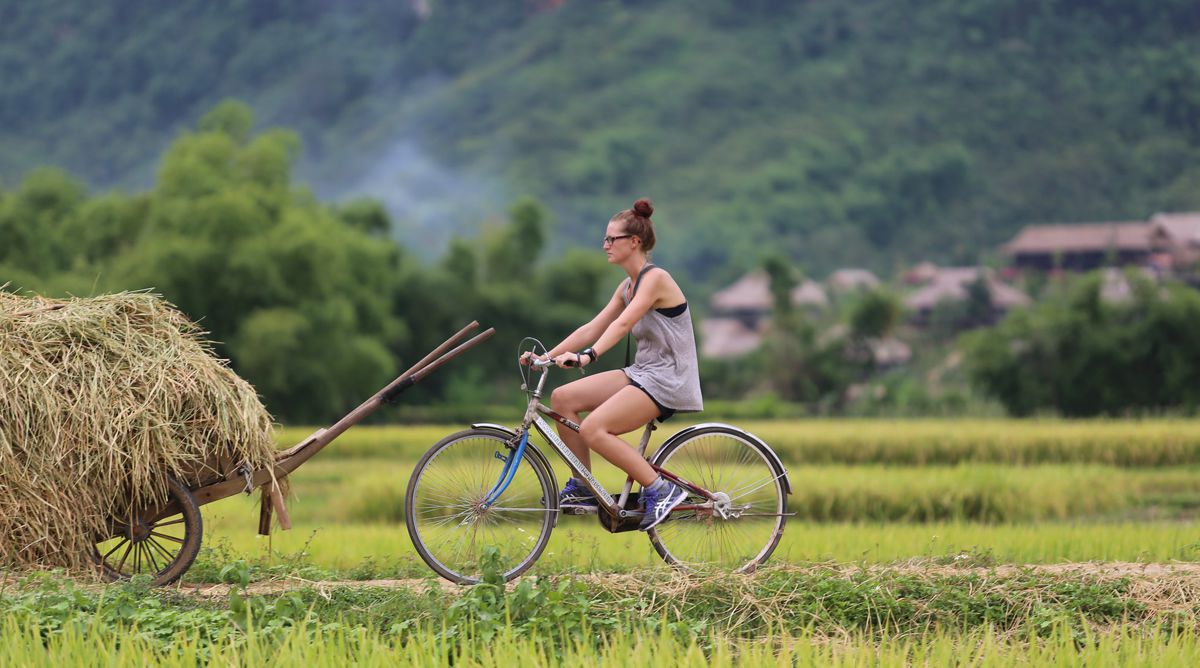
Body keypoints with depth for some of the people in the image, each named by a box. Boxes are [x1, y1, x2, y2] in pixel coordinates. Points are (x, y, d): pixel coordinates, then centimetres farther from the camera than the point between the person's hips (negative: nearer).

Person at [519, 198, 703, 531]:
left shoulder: (655, 278, -14)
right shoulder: (628, 287, 14)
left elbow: (623, 323, -29)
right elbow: (592, 328, 12)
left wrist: (587, 356, -42)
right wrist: (548, 355, 2)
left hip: (668, 379, -9)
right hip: (642, 372, 9)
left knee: (594, 429, -25)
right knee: (562, 398, -2)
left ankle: (660, 490, -15)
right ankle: (583, 487, 6)